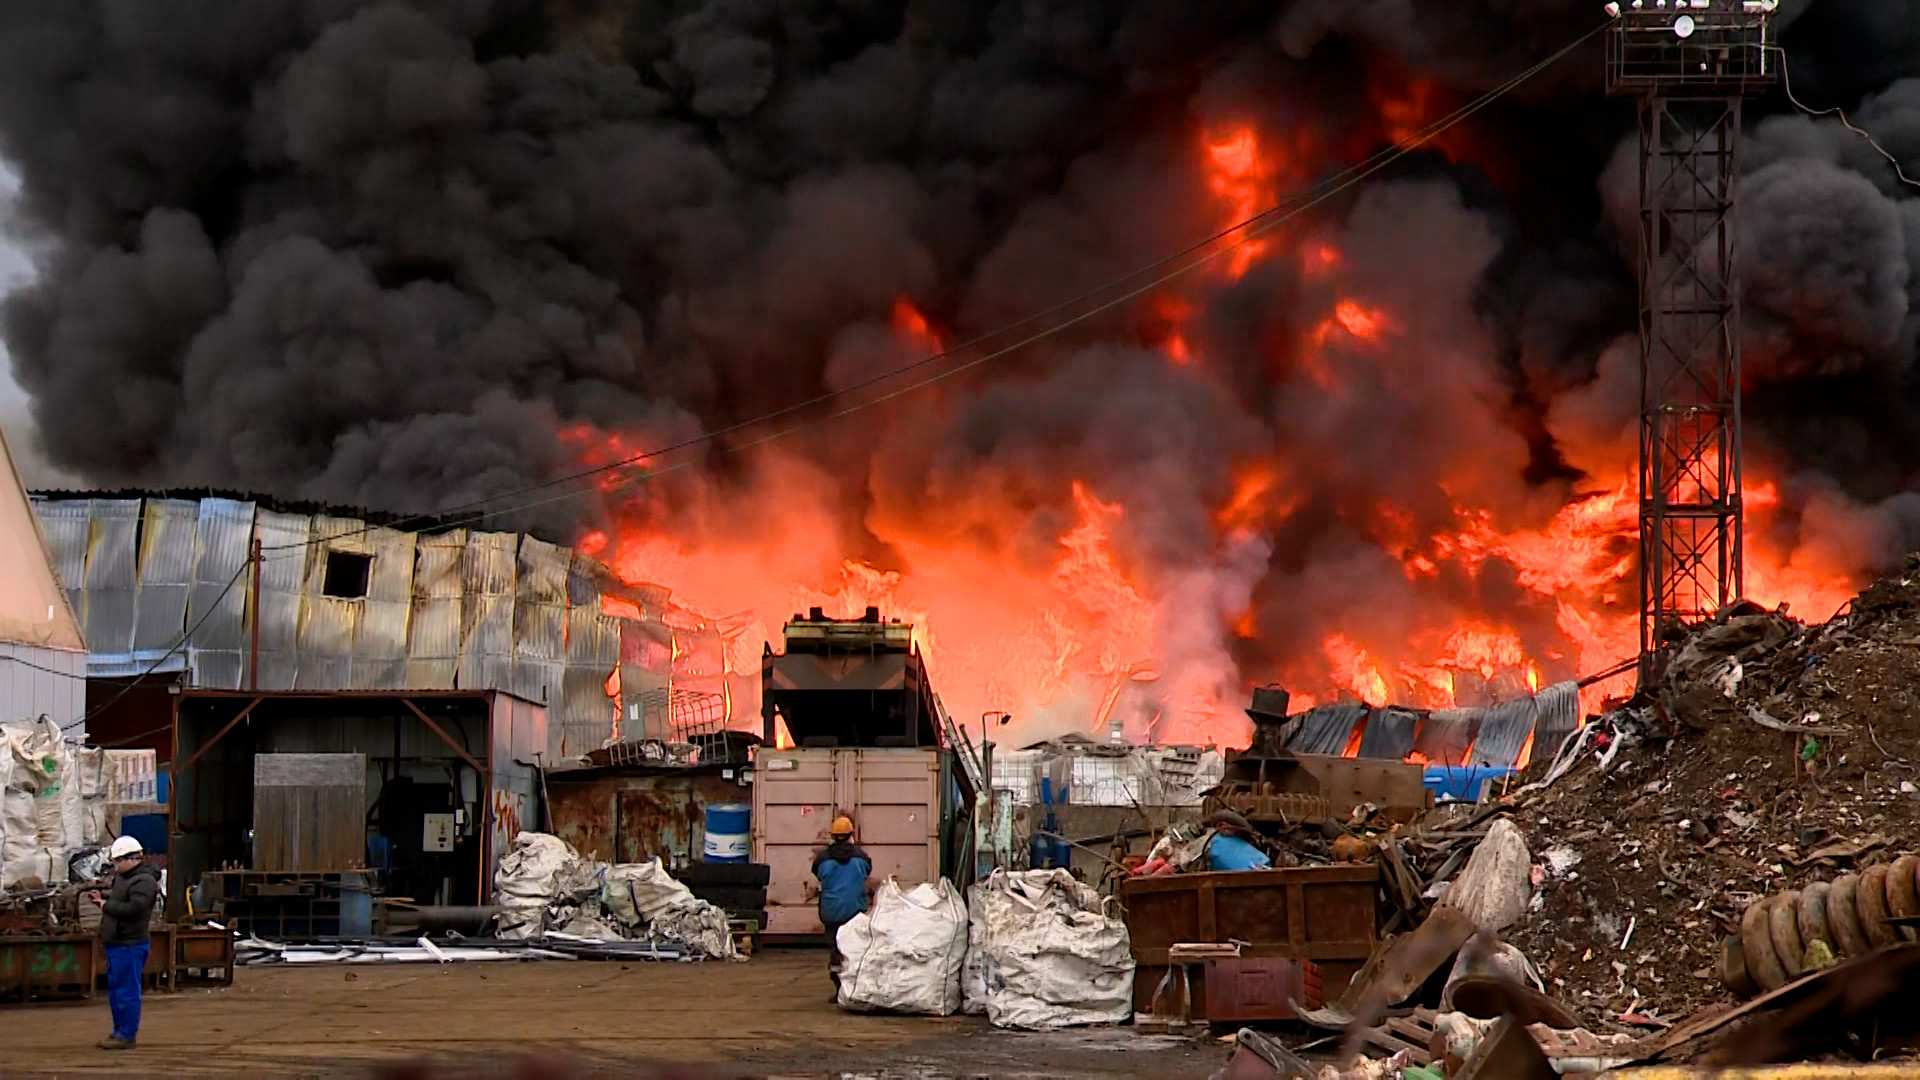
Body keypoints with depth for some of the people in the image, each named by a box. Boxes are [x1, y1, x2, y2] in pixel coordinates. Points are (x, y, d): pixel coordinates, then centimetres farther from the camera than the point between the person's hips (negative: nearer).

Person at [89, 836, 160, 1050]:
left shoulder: (144, 881, -16)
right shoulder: (123, 877, 16)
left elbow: (133, 909, -27)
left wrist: (107, 905, -16)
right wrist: (101, 898, 9)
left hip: (130, 946, -11)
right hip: (116, 944, 11)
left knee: (127, 992, -6)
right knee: (115, 990, 17)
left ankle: (127, 1035, -2)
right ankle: (120, 1031, 25)